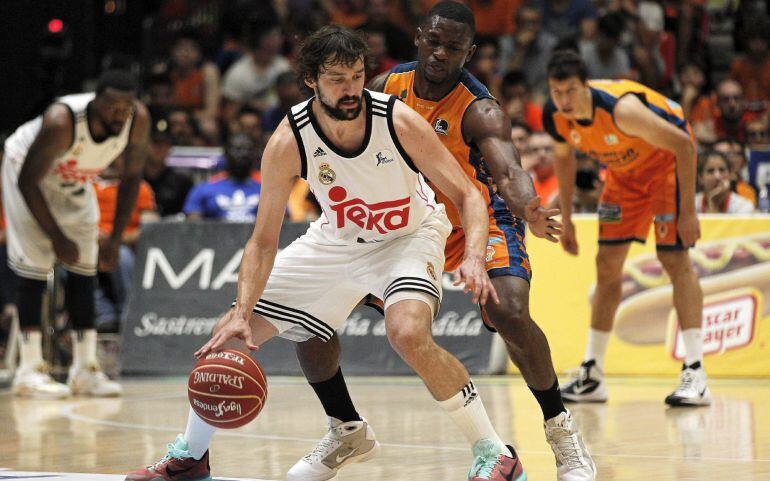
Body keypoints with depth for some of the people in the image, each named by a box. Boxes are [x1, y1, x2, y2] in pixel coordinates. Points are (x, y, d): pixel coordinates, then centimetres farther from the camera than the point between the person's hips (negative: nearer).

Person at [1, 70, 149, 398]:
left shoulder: (138, 120, -25)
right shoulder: (62, 121, -40)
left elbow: (131, 177, -8)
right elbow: (28, 180, -28)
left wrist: (115, 239, -10)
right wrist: (57, 237, -23)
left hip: (74, 181, 6)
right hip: (28, 173, -5)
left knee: (83, 268, 2)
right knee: (34, 267, -12)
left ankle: (85, 368, 6)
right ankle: (30, 371, -10)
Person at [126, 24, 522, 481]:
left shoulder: (399, 121, -29)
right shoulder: (289, 142, -24)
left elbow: (468, 195, -21)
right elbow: (263, 242, -16)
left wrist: (475, 258, -40)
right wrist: (243, 313, -30)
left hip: (409, 234, -3)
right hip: (339, 237, 4)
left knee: (409, 333, -34)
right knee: (231, 334, 0)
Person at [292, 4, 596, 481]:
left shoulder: (480, 111, -27)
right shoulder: (388, 87, -11)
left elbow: (509, 171, -45)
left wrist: (529, 208, -66)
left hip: (481, 220, -5)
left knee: (509, 312, -34)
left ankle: (562, 430, -12)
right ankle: (347, 429, 17)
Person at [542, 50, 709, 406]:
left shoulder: (620, 109, -38)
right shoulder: (554, 116, -18)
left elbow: (683, 144, -31)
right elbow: (564, 156, 6)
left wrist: (687, 211, -30)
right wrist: (566, 217, 5)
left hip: (666, 159, -6)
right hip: (624, 168, 6)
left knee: (674, 259, -17)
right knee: (607, 264, 4)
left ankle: (696, 374, -20)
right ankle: (592, 375, 11)